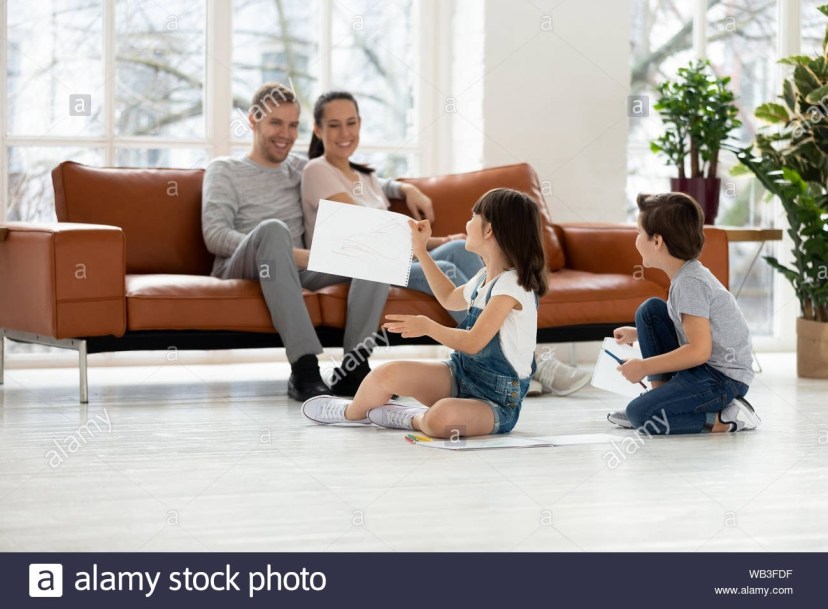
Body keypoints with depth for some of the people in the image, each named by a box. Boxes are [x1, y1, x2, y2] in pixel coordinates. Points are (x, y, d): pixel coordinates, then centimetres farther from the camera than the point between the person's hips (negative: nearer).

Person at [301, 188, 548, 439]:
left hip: (496, 401, -9)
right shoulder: (485, 278, 12)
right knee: (388, 373, -11)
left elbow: (473, 343, -23)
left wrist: (428, 327, -16)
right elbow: (450, 299, 34)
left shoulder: (512, 284, -18)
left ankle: (408, 418, -8)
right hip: (462, 373, 9)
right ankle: (351, 412, 19)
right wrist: (421, 250, 32)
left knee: (441, 419, -41)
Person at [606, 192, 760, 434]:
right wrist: (639, 333, 22)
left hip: (724, 378, -10)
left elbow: (699, 350, -26)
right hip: (703, 368, 10)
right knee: (650, 310, 10)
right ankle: (662, 393, 11)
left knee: (639, 415, -21)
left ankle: (724, 419, -12)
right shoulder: (686, 273, 10)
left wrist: (644, 367, -19)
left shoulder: (690, 283, -20)